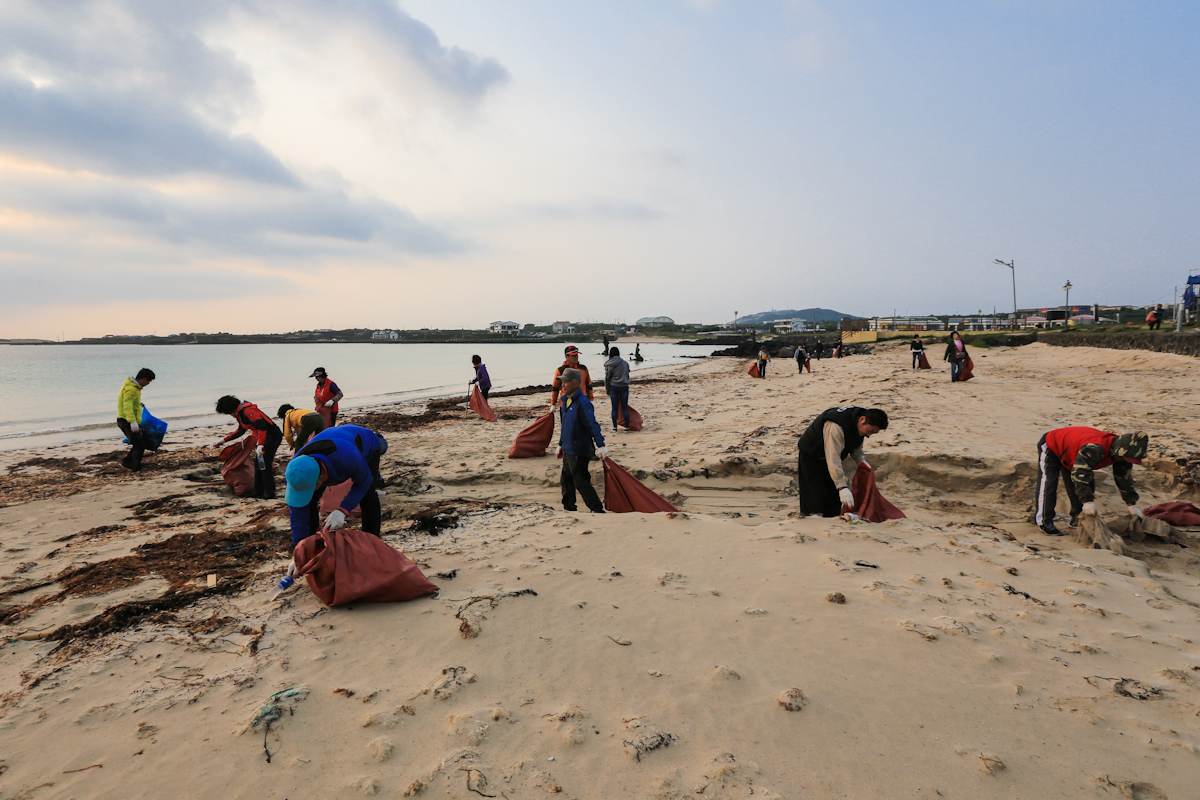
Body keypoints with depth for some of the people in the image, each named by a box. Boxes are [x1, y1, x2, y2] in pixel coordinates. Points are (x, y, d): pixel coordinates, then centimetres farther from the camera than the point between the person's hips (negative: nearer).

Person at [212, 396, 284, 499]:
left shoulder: (248, 411, -18)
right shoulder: (240, 413, 17)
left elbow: (261, 427, -27)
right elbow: (240, 431, 29)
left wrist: (260, 445, -30)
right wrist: (224, 440, 29)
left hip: (273, 437, -11)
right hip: (266, 438, 11)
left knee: (265, 465, -7)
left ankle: (269, 493, -1)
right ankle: (258, 492, 22)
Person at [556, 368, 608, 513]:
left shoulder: (582, 402, -18)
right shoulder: (566, 400, 11)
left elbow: (593, 425, -22)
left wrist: (601, 445, -27)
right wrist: (561, 444, 26)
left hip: (579, 451, -9)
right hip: (568, 449, 9)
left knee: (580, 481, -6)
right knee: (566, 478, 18)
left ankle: (597, 509, 1)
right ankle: (569, 507, 32)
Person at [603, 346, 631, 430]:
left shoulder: (610, 365, -8)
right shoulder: (625, 363, 2)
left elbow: (607, 378, -3)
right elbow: (627, 375, 9)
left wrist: (607, 390, 7)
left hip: (613, 387, -2)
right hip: (624, 387, 2)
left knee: (615, 408, 4)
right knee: (625, 407, 8)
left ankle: (615, 427, 9)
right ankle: (627, 426, 11)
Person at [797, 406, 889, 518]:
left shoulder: (859, 425, -11)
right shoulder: (836, 427, -40)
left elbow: (856, 447, 10)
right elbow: (833, 459, -42)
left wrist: (861, 461, -9)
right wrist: (842, 487, -43)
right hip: (810, 455, -8)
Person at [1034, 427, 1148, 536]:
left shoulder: (1120, 452, -13)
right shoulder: (1095, 449, -44)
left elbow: (1125, 478, 0)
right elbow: (1079, 473, -45)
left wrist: (1132, 504, 2)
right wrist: (1088, 501, -43)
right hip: (1050, 447, -9)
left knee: (1088, 484, 2)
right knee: (1048, 483, -20)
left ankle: (1077, 519, 11)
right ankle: (1044, 522, -17)